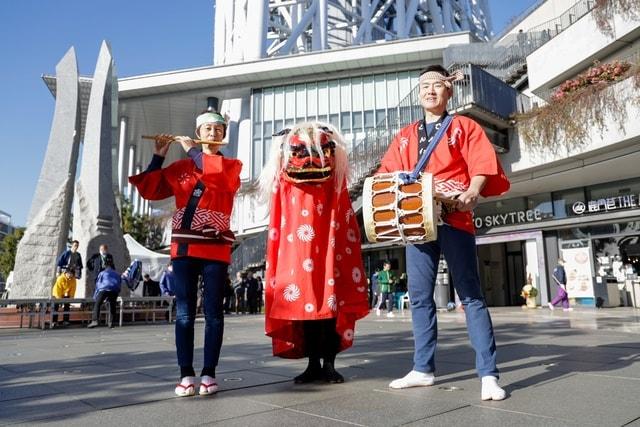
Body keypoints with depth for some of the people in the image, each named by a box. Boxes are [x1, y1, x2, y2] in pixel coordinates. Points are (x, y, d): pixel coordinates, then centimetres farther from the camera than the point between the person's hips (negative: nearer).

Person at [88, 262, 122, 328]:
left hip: (104, 289, -2)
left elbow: (98, 284, 24)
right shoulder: (117, 274, 33)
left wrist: (95, 296, 30)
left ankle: (95, 320, -13)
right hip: (114, 290, 3)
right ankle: (111, 322, 9)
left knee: (97, 304, 3)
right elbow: (119, 286, 29)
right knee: (112, 306, 14)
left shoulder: (102, 273, 27)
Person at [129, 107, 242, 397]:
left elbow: (220, 177, -16)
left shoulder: (233, 165, 8)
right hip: (184, 247, 2)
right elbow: (149, 190, 10)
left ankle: (209, 374, 10)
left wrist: (192, 151, -6)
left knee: (213, 312, 1)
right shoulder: (181, 167, 14)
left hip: (216, 249, -2)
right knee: (184, 313, 2)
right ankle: (186, 374, 10)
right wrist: (158, 157, 1)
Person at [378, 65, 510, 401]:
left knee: (470, 295, -4)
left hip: (454, 218, -4)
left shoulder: (464, 126, 9)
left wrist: (472, 192, -21)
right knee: (419, 296, 5)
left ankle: (488, 374, 1)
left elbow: (483, 164, -3)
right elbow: (388, 173, 14)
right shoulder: (405, 135, 20)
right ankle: (422, 369, 16)